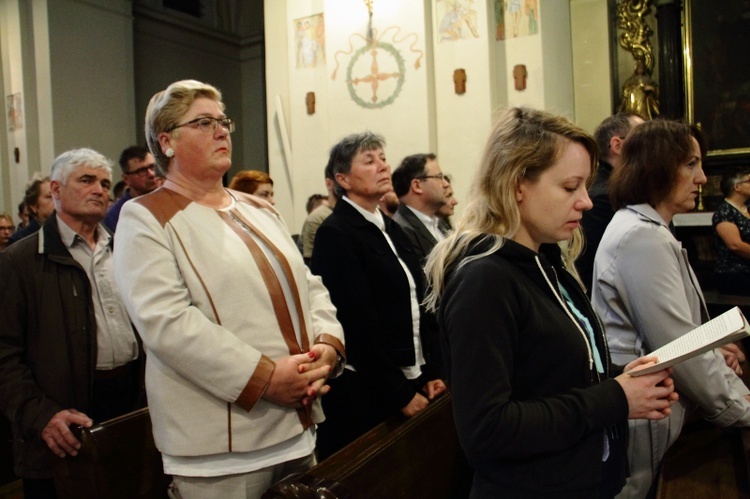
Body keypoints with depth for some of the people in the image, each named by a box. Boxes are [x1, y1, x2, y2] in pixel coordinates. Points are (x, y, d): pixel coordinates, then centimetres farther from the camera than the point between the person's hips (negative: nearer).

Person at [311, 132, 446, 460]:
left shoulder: (391, 229, 12)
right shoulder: (334, 234, -13)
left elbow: (414, 308, 12)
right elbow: (359, 324, -17)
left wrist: (429, 373, 6)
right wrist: (401, 395, -14)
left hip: (410, 385, 7)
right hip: (366, 394, -7)